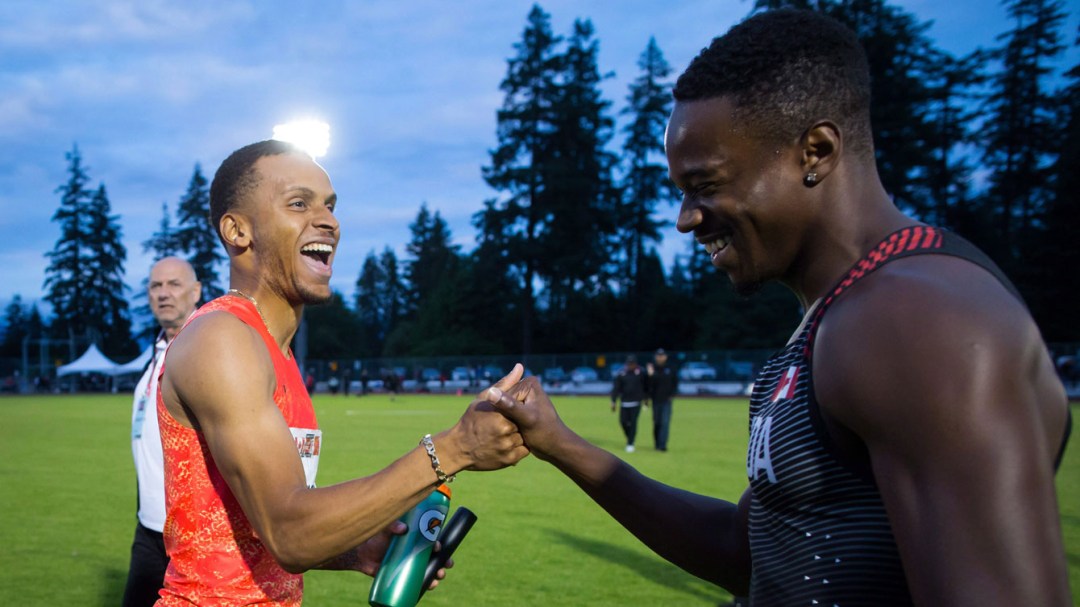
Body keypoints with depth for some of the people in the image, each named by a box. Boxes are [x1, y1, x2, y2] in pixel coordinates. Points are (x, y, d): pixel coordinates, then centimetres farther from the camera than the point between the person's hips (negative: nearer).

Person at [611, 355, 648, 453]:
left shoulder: (641, 373, -3)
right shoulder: (621, 373, -4)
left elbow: (646, 386, 9)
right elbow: (616, 388, -4)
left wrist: (646, 398, 15)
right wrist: (613, 402, -8)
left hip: (636, 402, -1)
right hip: (624, 402, 1)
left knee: (633, 422, -6)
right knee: (623, 421, 0)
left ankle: (630, 444, 1)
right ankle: (630, 437, 27)